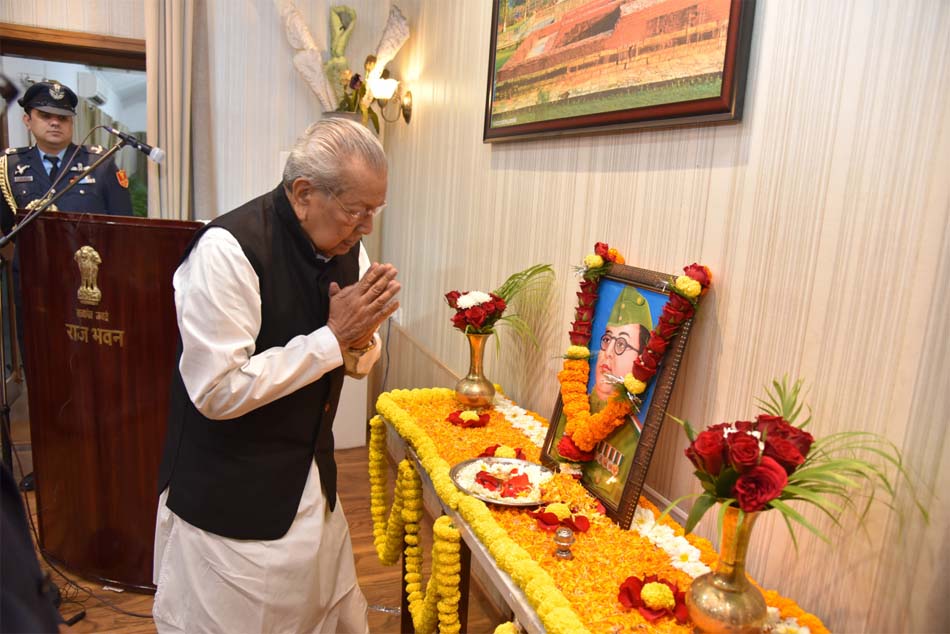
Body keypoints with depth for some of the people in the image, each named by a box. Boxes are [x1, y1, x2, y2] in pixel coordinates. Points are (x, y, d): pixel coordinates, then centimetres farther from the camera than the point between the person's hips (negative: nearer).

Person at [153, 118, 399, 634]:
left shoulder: (346, 245, -1)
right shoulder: (227, 250, -22)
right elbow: (217, 391, -25)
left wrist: (361, 339, -13)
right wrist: (332, 338, -23)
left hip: (313, 480, 6)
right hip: (229, 497, -6)